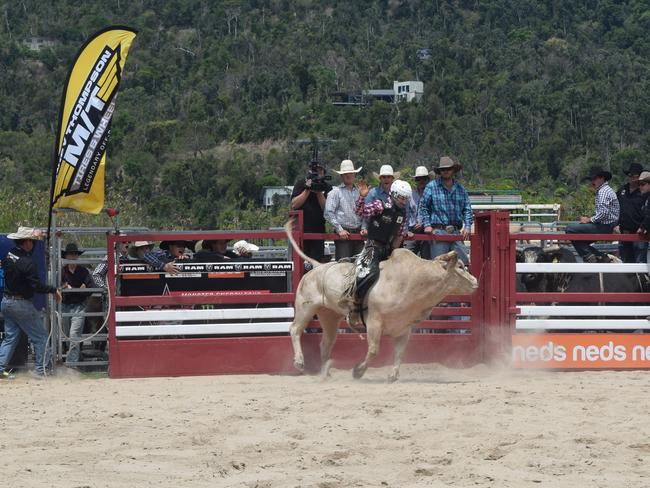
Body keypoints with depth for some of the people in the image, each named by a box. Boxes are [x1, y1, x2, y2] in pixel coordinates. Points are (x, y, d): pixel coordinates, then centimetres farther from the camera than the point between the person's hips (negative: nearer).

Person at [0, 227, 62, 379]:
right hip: (21, 304, -8)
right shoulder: (27, 262, -21)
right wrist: (54, 290, -8)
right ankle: (42, 369, 2)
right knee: (40, 336, 2)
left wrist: (35, 236, 19)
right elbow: (36, 285, -21)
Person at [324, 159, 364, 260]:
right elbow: (328, 213, -4)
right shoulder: (336, 192, 2)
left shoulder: (359, 191, 16)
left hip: (358, 232, 4)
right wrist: (339, 229, -10)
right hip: (343, 233, -4)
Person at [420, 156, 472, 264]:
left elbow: (467, 209, 15)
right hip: (438, 231, -3)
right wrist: (427, 225, -5)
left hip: (456, 232, 3)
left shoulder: (460, 189, 14)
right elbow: (423, 206, 5)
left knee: (463, 262, -1)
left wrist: (467, 226, 1)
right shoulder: (431, 186, 4)